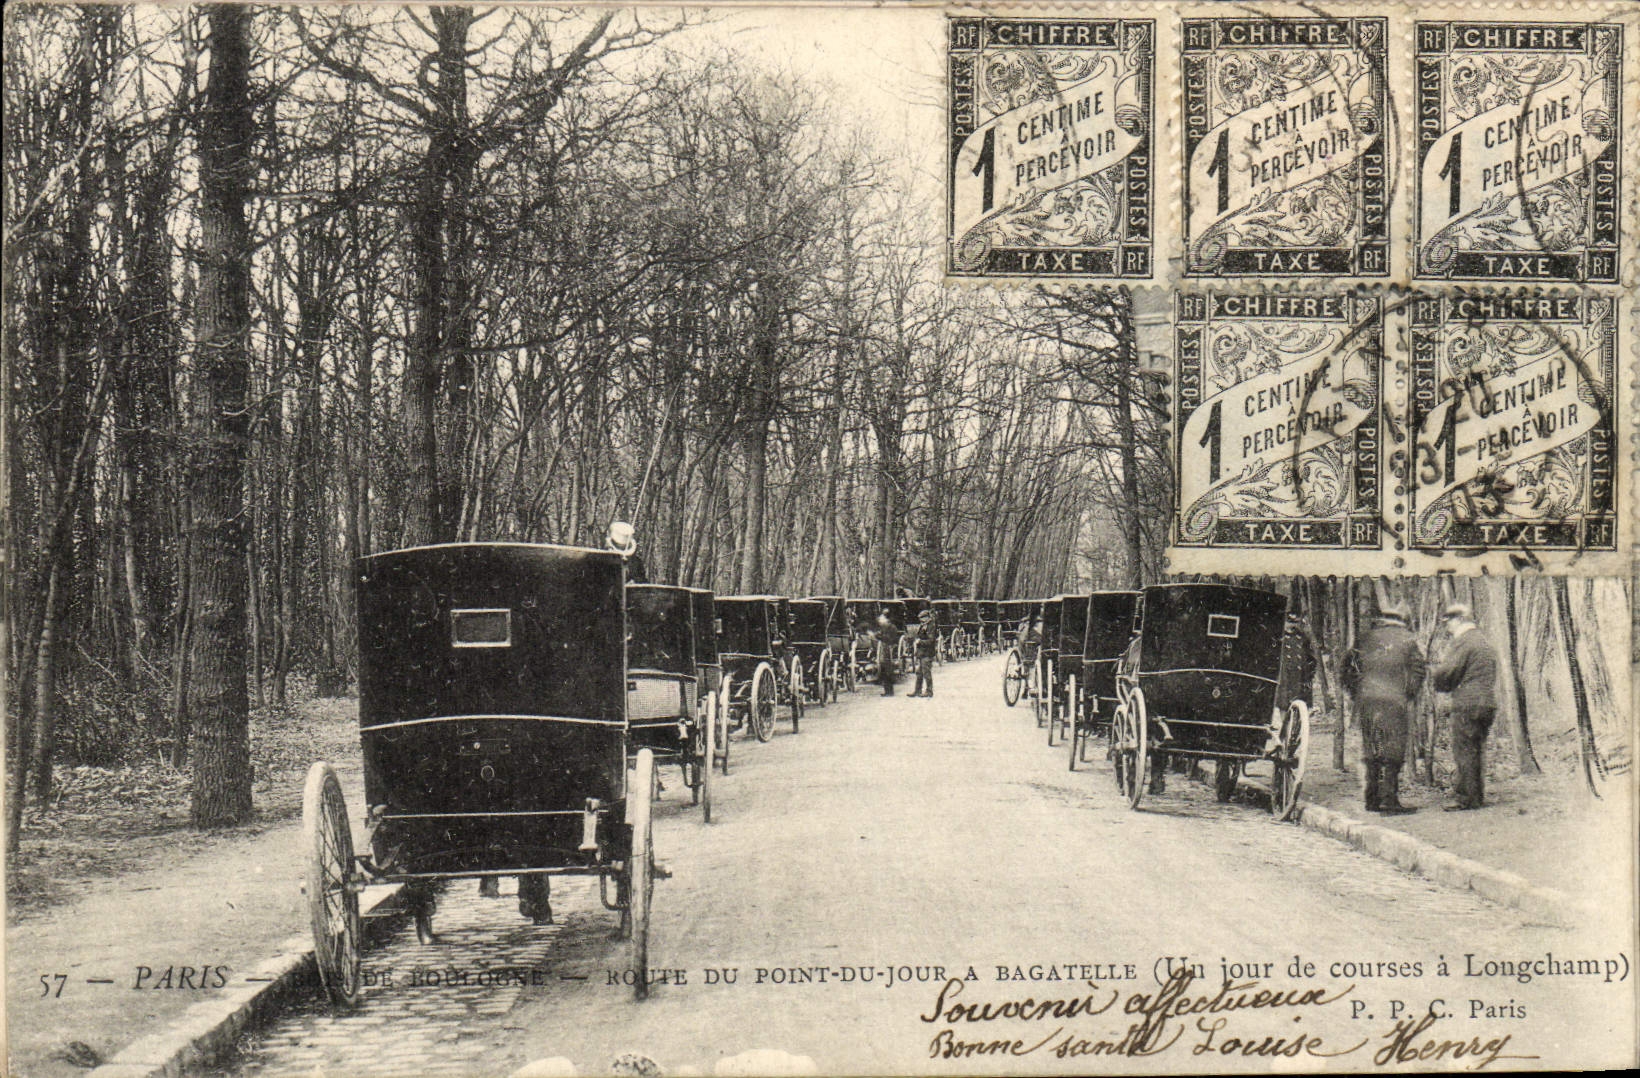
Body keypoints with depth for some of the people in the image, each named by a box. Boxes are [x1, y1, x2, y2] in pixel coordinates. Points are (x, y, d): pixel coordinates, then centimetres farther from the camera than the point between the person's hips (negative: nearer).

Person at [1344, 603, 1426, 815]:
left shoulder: (1367, 638, 13)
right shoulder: (1407, 639, 6)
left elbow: (1350, 669, 11)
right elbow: (1417, 670, 0)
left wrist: (1357, 692, 16)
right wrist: (1409, 695, 9)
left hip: (1366, 700, 4)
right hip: (1395, 702, -4)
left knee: (1371, 751, 10)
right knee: (1393, 752, -2)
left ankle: (1372, 799, 12)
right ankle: (1389, 800, -8)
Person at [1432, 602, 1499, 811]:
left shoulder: (1463, 642, -11)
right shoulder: (1484, 642, 20)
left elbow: (1445, 673, -17)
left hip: (1467, 704, -9)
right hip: (1488, 704, 9)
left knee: (1464, 751, -5)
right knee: (1478, 750, 14)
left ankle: (1467, 798, -6)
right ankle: (1478, 796, 17)